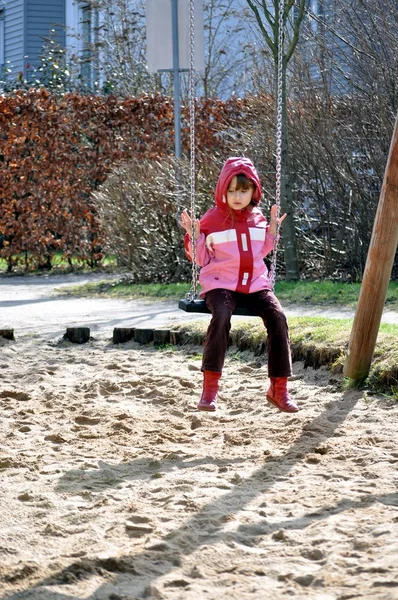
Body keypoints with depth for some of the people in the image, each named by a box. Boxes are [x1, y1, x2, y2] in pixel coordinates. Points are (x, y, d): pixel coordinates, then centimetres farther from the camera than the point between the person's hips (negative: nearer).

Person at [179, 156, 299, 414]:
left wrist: (272, 230, 13)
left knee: (277, 317, -25)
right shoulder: (212, 219, 1)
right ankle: (210, 388, -29)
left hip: (255, 283, 4)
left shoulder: (258, 218, 13)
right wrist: (194, 235, -10)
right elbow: (201, 258, 5)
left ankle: (279, 388, -16)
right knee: (221, 316, -37)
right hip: (221, 284, -3)